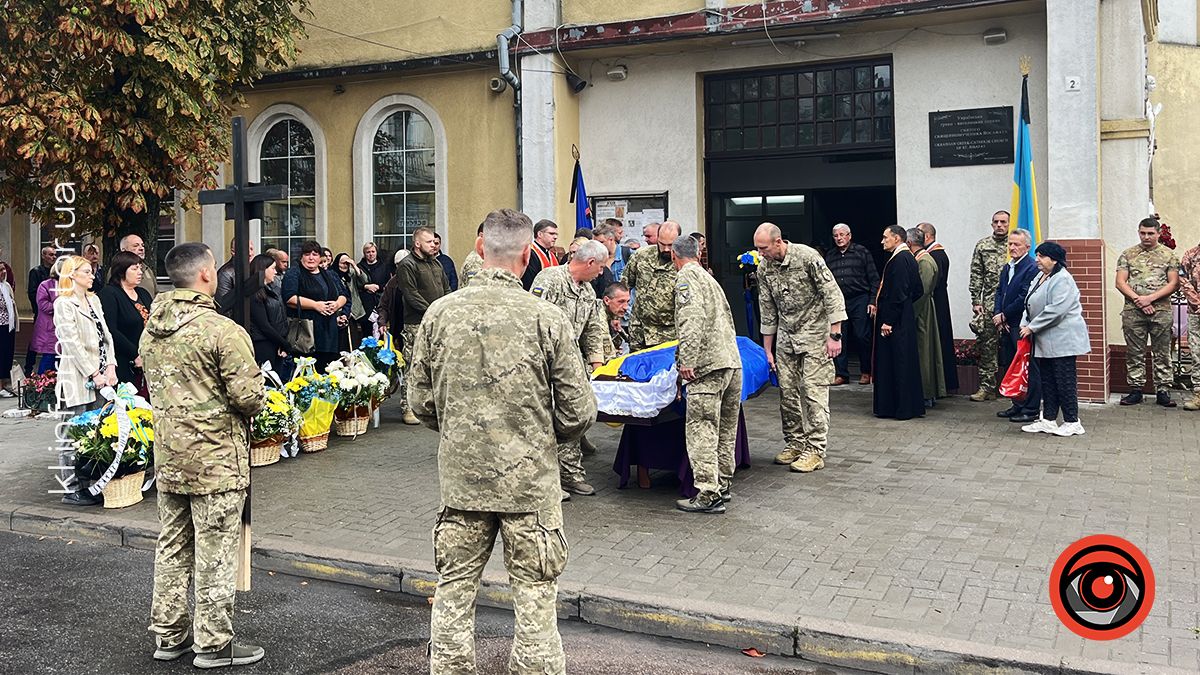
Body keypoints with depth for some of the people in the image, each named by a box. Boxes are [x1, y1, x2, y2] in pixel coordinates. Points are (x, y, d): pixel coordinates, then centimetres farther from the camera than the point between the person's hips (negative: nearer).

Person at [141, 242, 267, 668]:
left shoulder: (151, 330, 6)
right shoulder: (223, 330, -19)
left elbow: (152, 387, 16)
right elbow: (250, 398, -20)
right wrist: (253, 402, 2)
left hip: (167, 457, 8)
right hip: (216, 460, -7)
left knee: (172, 546, 17)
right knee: (215, 553, 3)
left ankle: (169, 634, 29)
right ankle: (214, 644, 13)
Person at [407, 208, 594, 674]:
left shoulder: (440, 313, -4)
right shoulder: (547, 319, -12)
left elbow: (420, 401, 5)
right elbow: (579, 413, -8)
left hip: (460, 478, 3)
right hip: (530, 481, -2)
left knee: (453, 592, 15)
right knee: (534, 600, 9)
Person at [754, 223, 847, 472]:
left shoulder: (807, 257, -17)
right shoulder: (764, 269, 1)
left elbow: (833, 295, -15)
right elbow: (767, 312, 8)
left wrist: (835, 335, -18)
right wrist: (767, 350, 9)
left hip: (814, 335, -6)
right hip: (786, 337, 6)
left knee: (813, 392, -8)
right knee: (787, 392, 6)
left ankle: (815, 451, -3)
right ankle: (795, 444, 20)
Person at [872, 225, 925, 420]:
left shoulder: (899, 259, -17)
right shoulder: (908, 257, 13)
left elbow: (898, 293, -22)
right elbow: (918, 290, 18)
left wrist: (888, 321, -20)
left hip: (895, 323, -10)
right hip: (905, 319, 10)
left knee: (896, 362, -3)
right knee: (903, 362, 14)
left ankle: (902, 408, 3)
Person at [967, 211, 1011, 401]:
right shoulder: (982, 245, 9)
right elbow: (976, 275, 7)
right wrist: (976, 301, 0)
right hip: (990, 302, 2)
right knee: (987, 345, 2)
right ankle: (987, 387, 8)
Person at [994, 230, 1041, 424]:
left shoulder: (1031, 268, -14)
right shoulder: (1007, 267, 15)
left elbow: (1024, 298, -19)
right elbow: (1000, 292, 14)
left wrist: (1004, 315, -11)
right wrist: (998, 316, 0)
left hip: (1022, 326, -9)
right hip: (1007, 325, 9)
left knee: (1028, 368, -1)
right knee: (1009, 366, 14)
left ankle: (1031, 409, 5)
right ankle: (1017, 405, 25)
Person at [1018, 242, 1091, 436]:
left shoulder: (1062, 279, -16)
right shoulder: (1040, 277, 14)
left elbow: (1056, 310, -24)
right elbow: (1030, 305, 15)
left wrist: (1032, 327, -19)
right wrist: (1025, 324, -1)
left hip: (1062, 340, -9)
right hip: (1046, 340, 9)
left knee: (1065, 381, -4)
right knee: (1047, 381, 12)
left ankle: (1072, 423, 4)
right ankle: (1048, 420, 19)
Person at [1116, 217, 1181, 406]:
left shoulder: (1168, 255, 6)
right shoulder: (1128, 254, 8)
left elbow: (1174, 283, -1)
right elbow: (1120, 282, 1)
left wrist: (1150, 298, -12)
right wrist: (1138, 300, -11)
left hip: (1161, 311, -1)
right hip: (1133, 311, 1)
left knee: (1162, 353, 3)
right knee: (1134, 353, 4)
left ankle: (1163, 391, 9)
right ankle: (1135, 390, 11)